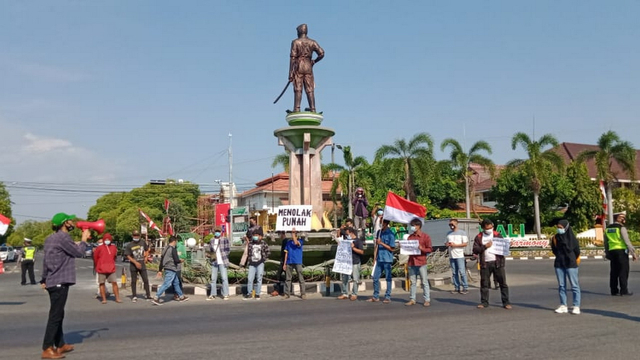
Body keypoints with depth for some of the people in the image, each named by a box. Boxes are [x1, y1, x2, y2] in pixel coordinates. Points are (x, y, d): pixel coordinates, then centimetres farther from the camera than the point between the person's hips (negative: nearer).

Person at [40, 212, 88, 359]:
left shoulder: (50, 238, 14)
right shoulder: (63, 238, -16)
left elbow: (45, 259, 18)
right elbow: (79, 253, -7)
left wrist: (44, 279, 22)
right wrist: (84, 239, 8)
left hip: (52, 282, 10)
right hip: (60, 282, -10)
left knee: (58, 315, 16)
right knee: (55, 315, -8)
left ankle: (60, 345, 25)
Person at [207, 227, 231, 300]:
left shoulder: (224, 239, -1)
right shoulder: (211, 241, 11)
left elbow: (228, 249, 0)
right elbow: (210, 251, 19)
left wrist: (224, 257, -8)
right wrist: (210, 256, 0)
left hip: (222, 262, -4)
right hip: (214, 262, 4)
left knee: (224, 278, -5)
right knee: (213, 278, 7)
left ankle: (225, 294, 2)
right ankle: (212, 295, 15)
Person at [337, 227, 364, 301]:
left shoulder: (358, 241, -3)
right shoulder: (348, 240, 17)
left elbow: (362, 252, -9)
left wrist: (353, 248, -18)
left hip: (355, 263, -7)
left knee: (355, 279, -2)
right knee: (344, 278, 5)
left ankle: (354, 294, 6)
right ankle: (345, 294, 13)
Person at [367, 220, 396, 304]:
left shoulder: (390, 234, -9)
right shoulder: (379, 232, 10)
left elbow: (392, 248, -10)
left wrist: (381, 243, -16)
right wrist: (375, 257, 13)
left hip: (387, 259, -6)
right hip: (379, 259, 6)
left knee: (388, 278, 3)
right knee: (375, 278, 7)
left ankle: (388, 297, 11)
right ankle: (375, 296, 17)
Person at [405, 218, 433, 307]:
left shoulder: (425, 236, -2)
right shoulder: (410, 237, 12)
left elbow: (430, 249, -4)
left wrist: (422, 248, -20)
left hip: (421, 262, -4)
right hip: (411, 262, 5)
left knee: (424, 282, 1)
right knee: (412, 282, 8)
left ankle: (427, 300, 5)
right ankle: (412, 299, 13)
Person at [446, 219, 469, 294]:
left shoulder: (462, 233, -1)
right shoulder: (448, 234, 15)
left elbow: (465, 244, -6)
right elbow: (447, 243, 24)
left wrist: (455, 245, -13)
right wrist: (447, 244, 0)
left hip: (459, 255, -5)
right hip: (451, 256, 5)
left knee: (462, 272, -8)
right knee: (454, 273, 6)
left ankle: (465, 288, -1)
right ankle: (457, 288, 11)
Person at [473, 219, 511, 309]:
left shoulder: (497, 235, 8)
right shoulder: (478, 237, 6)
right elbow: (475, 250, 0)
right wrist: (485, 246, -12)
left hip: (497, 262, 0)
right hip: (485, 263, 1)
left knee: (502, 283, 0)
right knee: (484, 284, 6)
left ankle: (506, 302, 6)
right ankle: (484, 302, 16)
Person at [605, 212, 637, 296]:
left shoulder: (608, 229, 12)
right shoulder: (621, 228, -8)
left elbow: (606, 243, 16)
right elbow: (627, 241, -13)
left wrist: (607, 253, 23)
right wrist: (633, 252, -11)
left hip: (612, 251, 6)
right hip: (622, 251, -6)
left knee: (614, 271, 8)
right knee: (623, 271, -2)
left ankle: (614, 290, 9)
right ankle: (624, 291, -2)